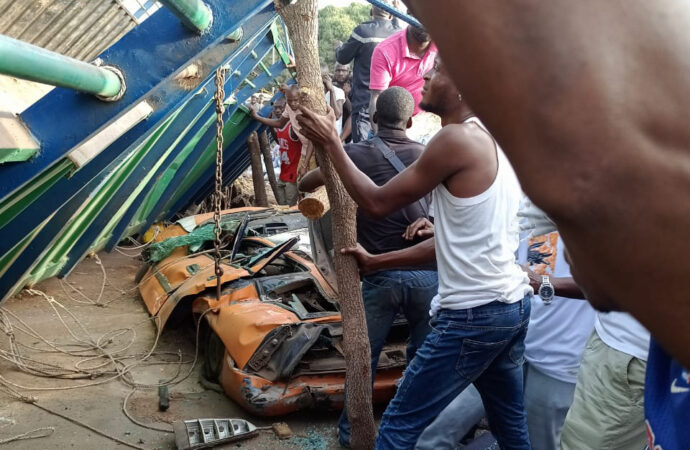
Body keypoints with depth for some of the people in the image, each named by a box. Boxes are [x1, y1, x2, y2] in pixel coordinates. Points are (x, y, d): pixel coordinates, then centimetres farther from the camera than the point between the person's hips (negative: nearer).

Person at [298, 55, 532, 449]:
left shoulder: (457, 138, -15)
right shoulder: (494, 141, 13)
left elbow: (377, 203, -8)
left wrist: (331, 142, 3)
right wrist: (377, 261, 21)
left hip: (473, 314, -9)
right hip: (515, 303, 10)